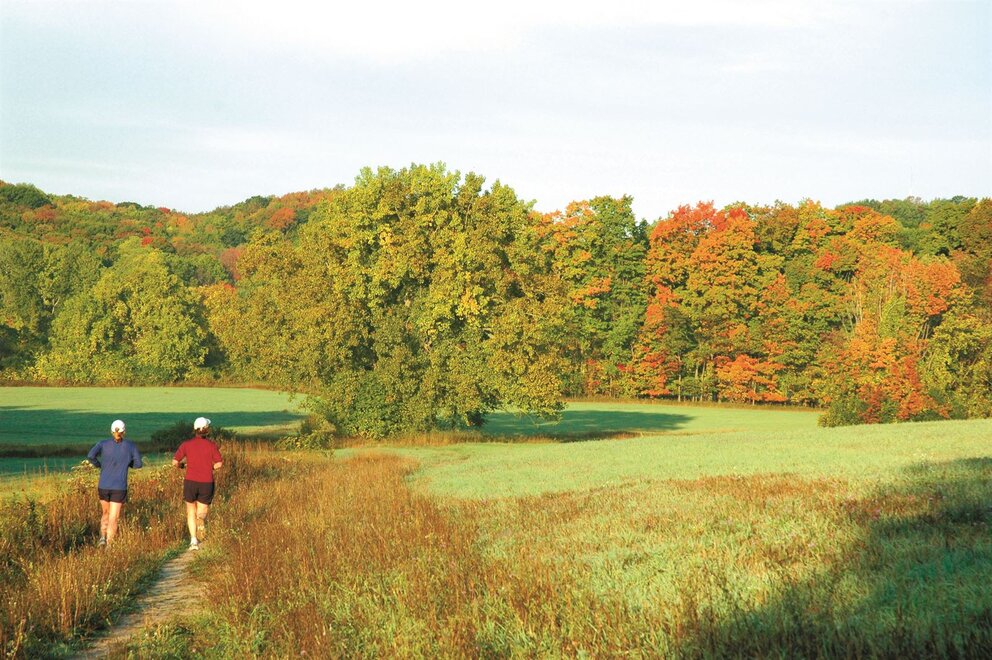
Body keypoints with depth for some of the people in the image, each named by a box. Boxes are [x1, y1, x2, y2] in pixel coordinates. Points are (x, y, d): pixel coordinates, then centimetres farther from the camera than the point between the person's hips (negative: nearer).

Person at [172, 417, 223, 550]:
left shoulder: (187, 444, -1)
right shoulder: (211, 445, -2)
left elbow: (175, 461, -5)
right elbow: (219, 464, -6)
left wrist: (182, 466, 17)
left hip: (190, 482, 0)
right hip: (207, 483, 0)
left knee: (191, 512, 18)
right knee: (202, 511, 13)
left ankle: (193, 540, 5)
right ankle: (201, 520, -24)